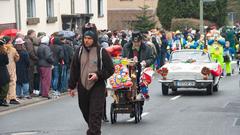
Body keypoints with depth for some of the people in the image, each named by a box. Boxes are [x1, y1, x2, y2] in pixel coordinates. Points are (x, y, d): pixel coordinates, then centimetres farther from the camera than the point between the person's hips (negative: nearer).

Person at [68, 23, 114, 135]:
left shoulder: (101, 52, -5)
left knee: (95, 114, -10)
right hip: (82, 88, 4)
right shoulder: (79, 51, 6)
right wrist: (71, 86, 10)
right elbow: (74, 70, 12)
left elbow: (110, 69, -1)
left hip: (97, 88, -4)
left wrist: (98, 75, -15)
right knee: (86, 112, 14)